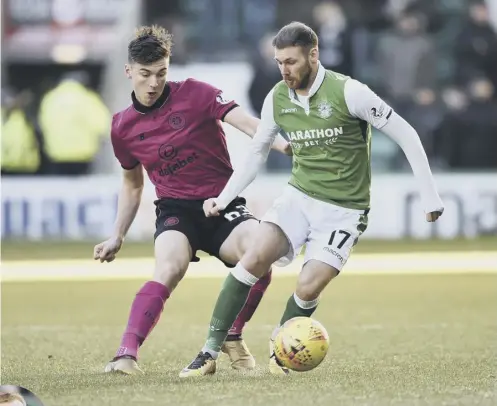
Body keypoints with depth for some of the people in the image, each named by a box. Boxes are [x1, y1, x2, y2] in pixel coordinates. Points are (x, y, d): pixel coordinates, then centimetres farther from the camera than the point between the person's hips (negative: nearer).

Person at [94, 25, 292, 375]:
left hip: (223, 205, 0)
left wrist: (279, 143, -39)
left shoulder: (194, 94, -7)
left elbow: (244, 121, -20)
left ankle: (232, 336, -4)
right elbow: (132, 183, 21)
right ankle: (127, 354, -37)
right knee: (169, 269, -32)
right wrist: (118, 237, 19)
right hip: (175, 210, 1)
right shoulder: (123, 127, 5)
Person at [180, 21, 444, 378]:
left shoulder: (348, 92, -16)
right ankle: (210, 353, -15)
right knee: (254, 258, -19)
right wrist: (223, 200, 4)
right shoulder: (277, 99, 0)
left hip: (343, 210, -4)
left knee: (308, 288, -17)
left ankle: (278, 349, 14)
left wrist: (431, 198, -10)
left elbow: (405, 134, -10)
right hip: (299, 196, 4)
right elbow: (257, 154, 15)